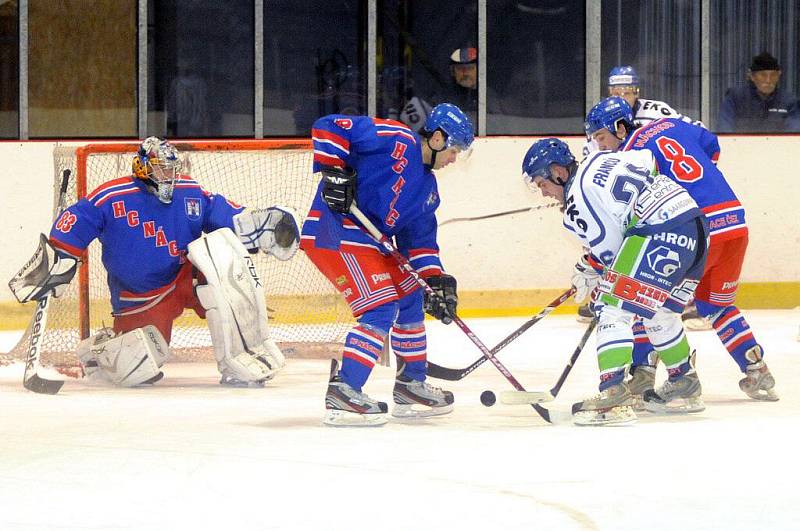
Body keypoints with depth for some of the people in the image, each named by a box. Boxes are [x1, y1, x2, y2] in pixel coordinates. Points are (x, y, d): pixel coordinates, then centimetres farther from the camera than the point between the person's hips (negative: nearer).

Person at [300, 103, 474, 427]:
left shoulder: (427, 187, 18)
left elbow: (420, 239, 18)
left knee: (410, 299, 19)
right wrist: (332, 170, -21)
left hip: (369, 239, 11)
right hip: (335, 231, -11)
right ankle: (342, 394, -20)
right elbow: (328, 126, -13)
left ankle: (410, 386, 31)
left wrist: (435, 279, 5)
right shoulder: (396, 139, -10)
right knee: (381, 309, -16)